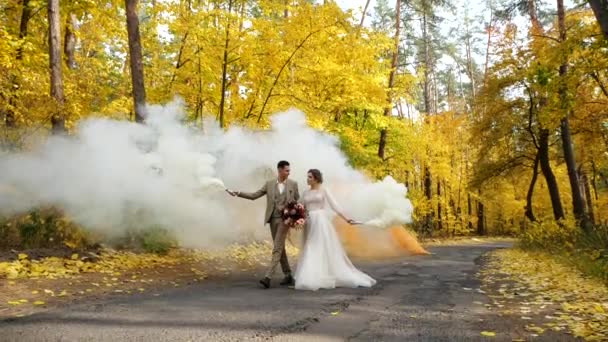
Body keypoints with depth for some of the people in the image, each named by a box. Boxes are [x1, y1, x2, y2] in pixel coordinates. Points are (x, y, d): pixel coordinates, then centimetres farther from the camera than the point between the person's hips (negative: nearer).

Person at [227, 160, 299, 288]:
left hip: (285, 219, -3)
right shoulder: (269, 184, 5)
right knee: (280, 248, 10)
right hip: (273, 219, 3)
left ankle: (268, 277, -14)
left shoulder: (293, 184, 2)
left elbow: (298, 201, 6)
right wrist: (237, 193, -8)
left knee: (277, 248, -10)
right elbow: (254, 196, 3)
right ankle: (288, 275, 21)